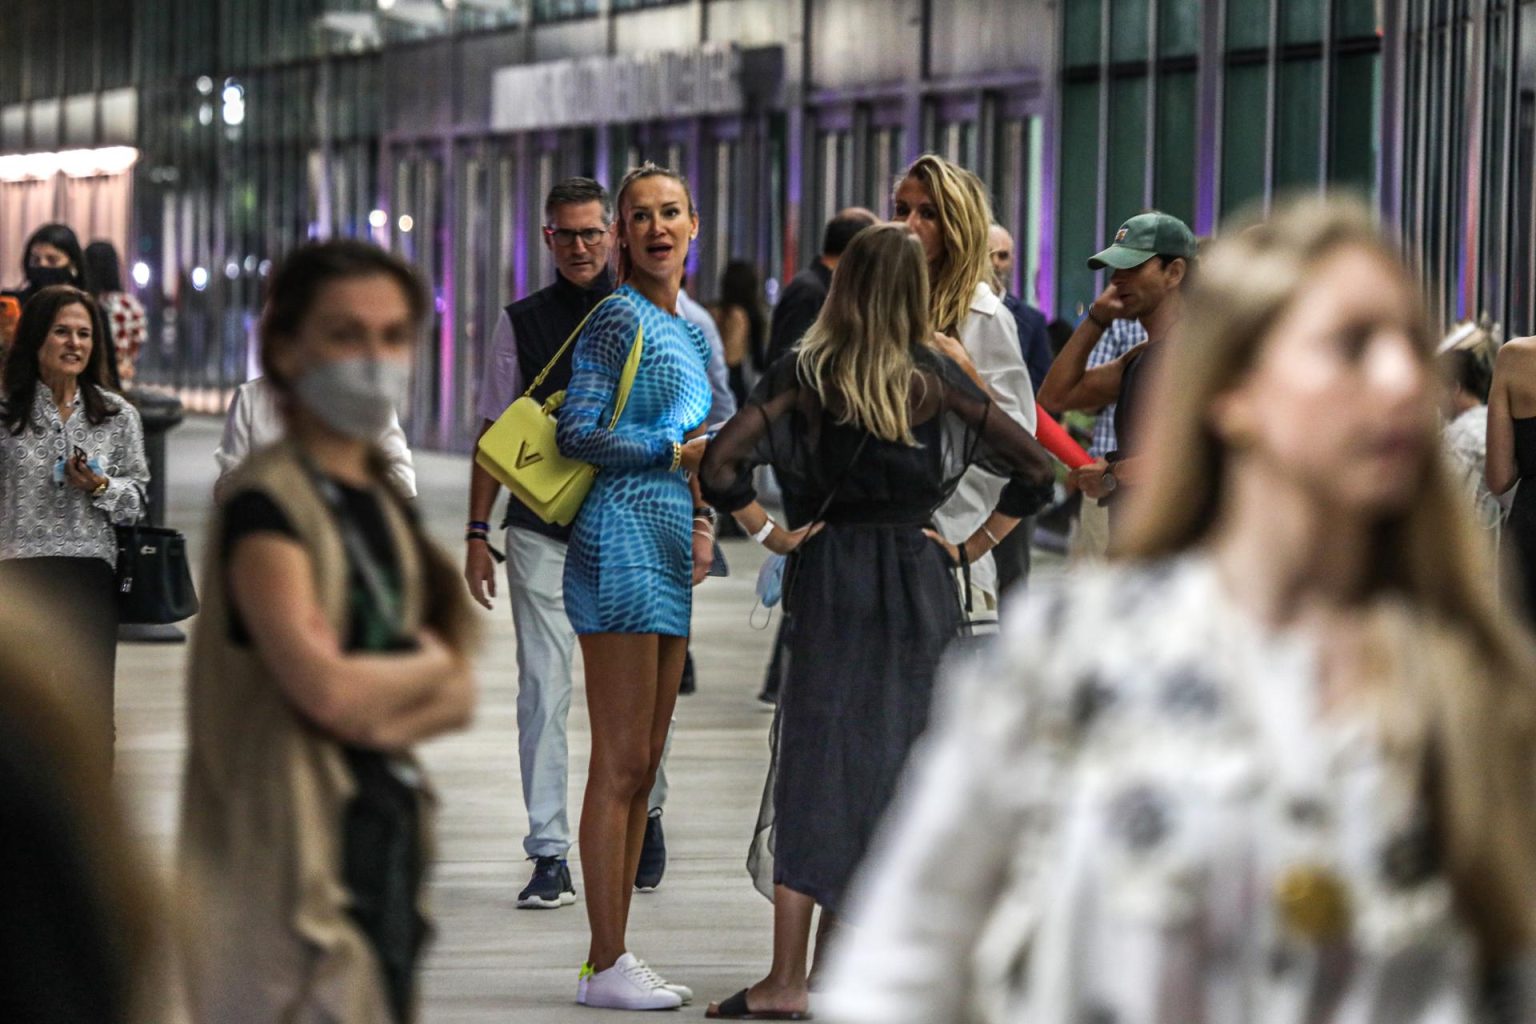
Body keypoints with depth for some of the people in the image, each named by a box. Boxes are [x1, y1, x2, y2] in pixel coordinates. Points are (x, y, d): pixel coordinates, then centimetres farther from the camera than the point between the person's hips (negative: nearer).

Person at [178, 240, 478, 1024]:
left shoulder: (388, 507, 15)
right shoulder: (268, 505, -10)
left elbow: (458, 697, 12)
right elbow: (329, 689, -21)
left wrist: (386, 716, -9)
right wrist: (429, 663, -1)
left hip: (388, 834, 8)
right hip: (298, 844, -8)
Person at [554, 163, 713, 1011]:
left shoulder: (691, 328, 19)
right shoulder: (619, 318, -7)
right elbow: (577, 435, -13)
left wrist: (702, 518, 11)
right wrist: (678, 452, -11)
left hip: (670, 552, 9)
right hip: (623, 539, -9)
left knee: (642, 766, 9)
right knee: (620, 764, -8)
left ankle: (614, 958, 12)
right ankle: (606, 965, -6)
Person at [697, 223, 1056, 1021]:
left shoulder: (805, 376, -5)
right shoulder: (937, 378, -1)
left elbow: (719, 467, -14)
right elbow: (1035, 469, 0)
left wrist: (771, 535, -3)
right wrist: (974, 545, 6)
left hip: (830, 580, -1)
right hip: (920, 586, 2)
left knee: (814, 770, -2)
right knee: (913, 766, 11)